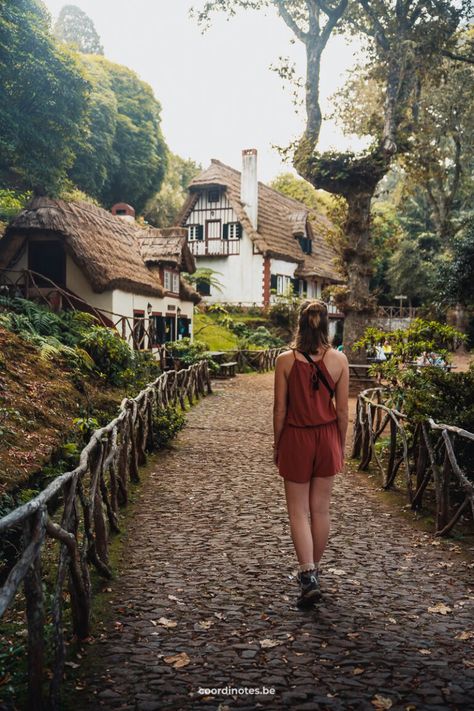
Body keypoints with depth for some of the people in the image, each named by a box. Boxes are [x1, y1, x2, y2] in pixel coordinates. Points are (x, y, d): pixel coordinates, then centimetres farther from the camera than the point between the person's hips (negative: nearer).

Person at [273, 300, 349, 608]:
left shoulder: (286, 360, -10)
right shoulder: (339, 359, -6)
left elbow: (280, 409, -6)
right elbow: (342, 410, -2)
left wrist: (277, 445, 6)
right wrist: (341, 445, 11)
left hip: (296, 438, -2)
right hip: (327, 437, 2)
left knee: (299, 511, 6)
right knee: (320, 509, 14)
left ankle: (308, 576, -5)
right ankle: (313, 570, 28)